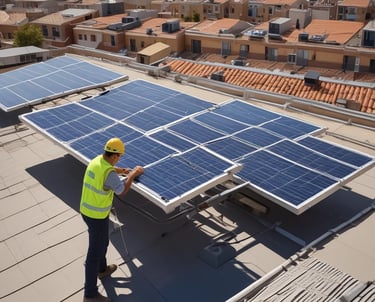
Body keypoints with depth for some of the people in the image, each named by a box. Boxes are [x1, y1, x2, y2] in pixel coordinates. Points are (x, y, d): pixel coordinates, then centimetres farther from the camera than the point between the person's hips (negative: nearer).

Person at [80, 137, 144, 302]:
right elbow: (122, 191, -16)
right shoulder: (109, 174, -29)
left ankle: (102, 269, 53)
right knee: (95, 253, 2)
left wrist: (122, 170, 25)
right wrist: (133, 174, -5)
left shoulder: (96, 161, -1)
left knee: (102, 242, 30)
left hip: (86, 210, 9)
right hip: (97, 216, -9)